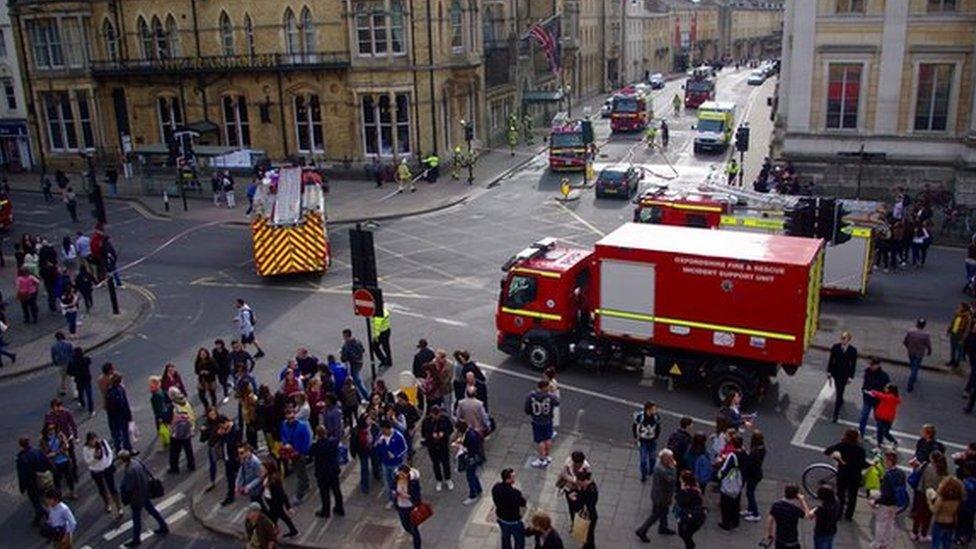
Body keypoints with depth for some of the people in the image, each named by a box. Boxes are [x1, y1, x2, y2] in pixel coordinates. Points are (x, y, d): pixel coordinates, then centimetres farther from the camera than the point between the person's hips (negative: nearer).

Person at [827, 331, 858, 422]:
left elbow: (853, 364, -6)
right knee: (838, 392, 20)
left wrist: (850, 377, -6)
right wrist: (829, 372, 1)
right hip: (836, 372, 2)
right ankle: (841, 402, 51)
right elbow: (831, 359, -1)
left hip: (845, 374, -2)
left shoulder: (853, 350, -13)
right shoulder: (835, 347, -9)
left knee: (839, 393, -2)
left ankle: (836, 413, 4)